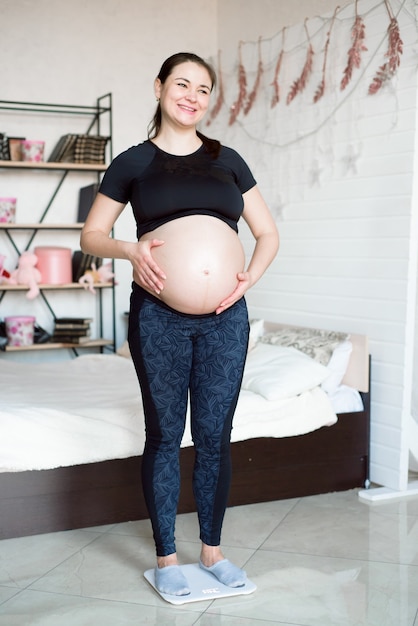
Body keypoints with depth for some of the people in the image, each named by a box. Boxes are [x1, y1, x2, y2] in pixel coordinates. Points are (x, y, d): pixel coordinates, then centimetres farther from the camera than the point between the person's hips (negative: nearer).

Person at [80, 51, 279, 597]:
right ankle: (166, 557, 21)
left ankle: (212, 549, 25)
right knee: (164, 435, 6)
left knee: (214, 435, 8)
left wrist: (250, 276, -6)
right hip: (159, 315, -2)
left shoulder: (227, 160, 10)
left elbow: (268, 233, 13)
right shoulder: (134, 162, 4)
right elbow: (91, 234, 8)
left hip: (224, 316, 2)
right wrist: (129, 249, -12)